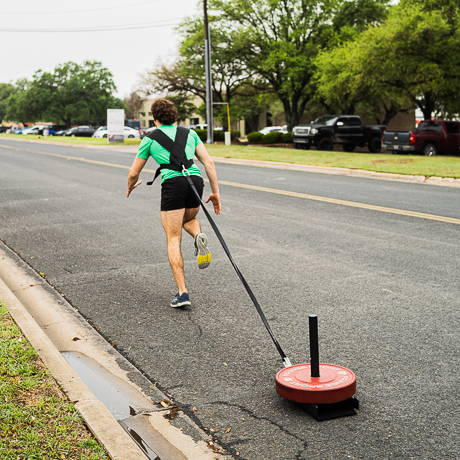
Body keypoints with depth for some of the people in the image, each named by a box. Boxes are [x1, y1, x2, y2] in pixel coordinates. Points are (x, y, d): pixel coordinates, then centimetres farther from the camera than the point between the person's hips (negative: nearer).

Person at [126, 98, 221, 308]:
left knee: (173, 240, 4)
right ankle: (199, 237, -4)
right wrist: (215, 192, 13)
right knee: (189, 219, 32)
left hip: (173, 183, -3)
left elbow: (133, 173, 19)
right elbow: (209, 162, 11)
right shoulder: (189, 133, 21)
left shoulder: (150, 138, 14)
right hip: (196, 180, 3)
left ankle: (182, 292, -4)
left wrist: (130, 186, 40)